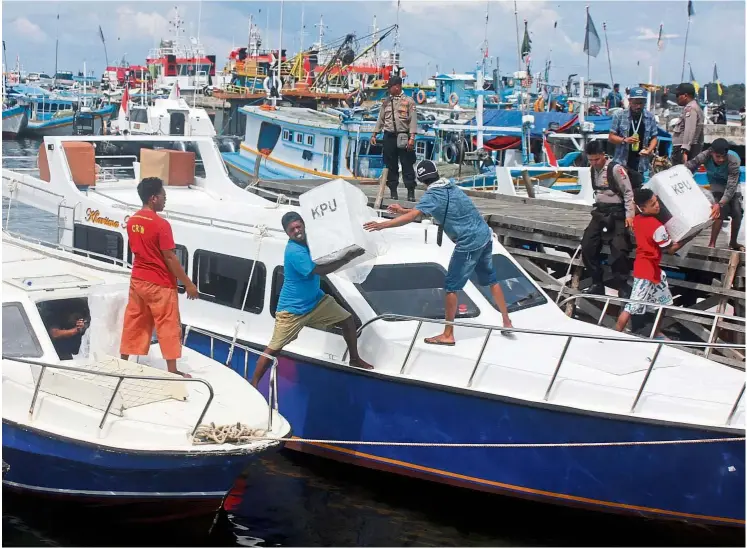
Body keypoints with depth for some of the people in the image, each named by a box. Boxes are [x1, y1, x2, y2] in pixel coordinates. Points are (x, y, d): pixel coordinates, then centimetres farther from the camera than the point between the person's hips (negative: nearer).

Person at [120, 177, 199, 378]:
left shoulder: (132, 221, 3)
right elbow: (170, 258, -19)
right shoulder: (160, 224, -20)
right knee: (168, 326, 2)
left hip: (138, 280, 7)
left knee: (134, 324, 15)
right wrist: (188, 284, -12)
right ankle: (172, 370, 6)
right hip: (160, 284, -7)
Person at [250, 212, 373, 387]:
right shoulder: (294, 252, -28)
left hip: (316, 300, 8)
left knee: (347, 320, 9)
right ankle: (253, 383, 7)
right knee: (274, 349, -4)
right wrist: (349, 257, -26)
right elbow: (320, 270, -32)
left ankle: (355, 359, 26)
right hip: (292, 309, -8)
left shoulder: (309, 240, -2)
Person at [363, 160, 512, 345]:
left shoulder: (432, 195, -10)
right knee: (491, 280, 20)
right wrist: (403, 210, 23)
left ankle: (448, 335, 5)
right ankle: (507, 323, 28)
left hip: (469, 243, -8)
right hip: (485, 235, 8)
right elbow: (426, 209, 27)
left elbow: (411, 217, -23)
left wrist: (382, 225, -23)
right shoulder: (451, 188, 15)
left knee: (451, 287, 1)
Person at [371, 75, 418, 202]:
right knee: (390, 165, 6)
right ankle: (393, 191, 13)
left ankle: (411, 192, -1)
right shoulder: (386, 102, 11)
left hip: (403, 136, -4)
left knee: (407, 165, -4)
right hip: (389, 136, 4)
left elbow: (413, 120, -6)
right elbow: (381, 119, 15)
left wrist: (412, 138, -15)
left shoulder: (408, 101, -1)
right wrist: (374, 134, 10)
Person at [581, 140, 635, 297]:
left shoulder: (616, 169, -15)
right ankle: (597, 284, 10)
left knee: (618, 249, -19)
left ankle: (622, 286, -7)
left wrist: (629, 214, -16)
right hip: (600, 211, 7)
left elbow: (628, 192, -13)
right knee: (587, 246, -1)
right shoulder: (593, 169, 7)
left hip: (616, 212, -7)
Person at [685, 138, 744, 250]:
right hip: (717, 184, 0)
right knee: (722, 211, -19)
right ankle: (712, 244, -12)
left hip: (732, 185, 0)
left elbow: (731, 187, -41)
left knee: (737, 213, -7)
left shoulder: (733, 161, -38)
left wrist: (720, 204, -53)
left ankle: (733, 242, 18)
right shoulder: (705, 156, -34)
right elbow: (687, 168, -26)